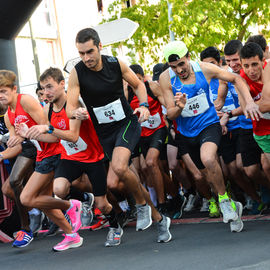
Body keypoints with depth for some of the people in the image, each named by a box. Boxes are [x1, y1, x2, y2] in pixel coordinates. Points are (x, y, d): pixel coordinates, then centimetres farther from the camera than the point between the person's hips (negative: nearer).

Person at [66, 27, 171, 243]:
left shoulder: (116, 64, -8)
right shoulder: (77, 73, -10)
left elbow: (138, 84, 8)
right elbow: (69, 108, -12)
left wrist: (144, 105, -9)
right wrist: (77, 113, -36)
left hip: (127, 123, -3)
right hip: (105, 132, 3)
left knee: (119, 167, -30)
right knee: (114, 183, 0)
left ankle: (142, 203, -2)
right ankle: (159, 219, 17)